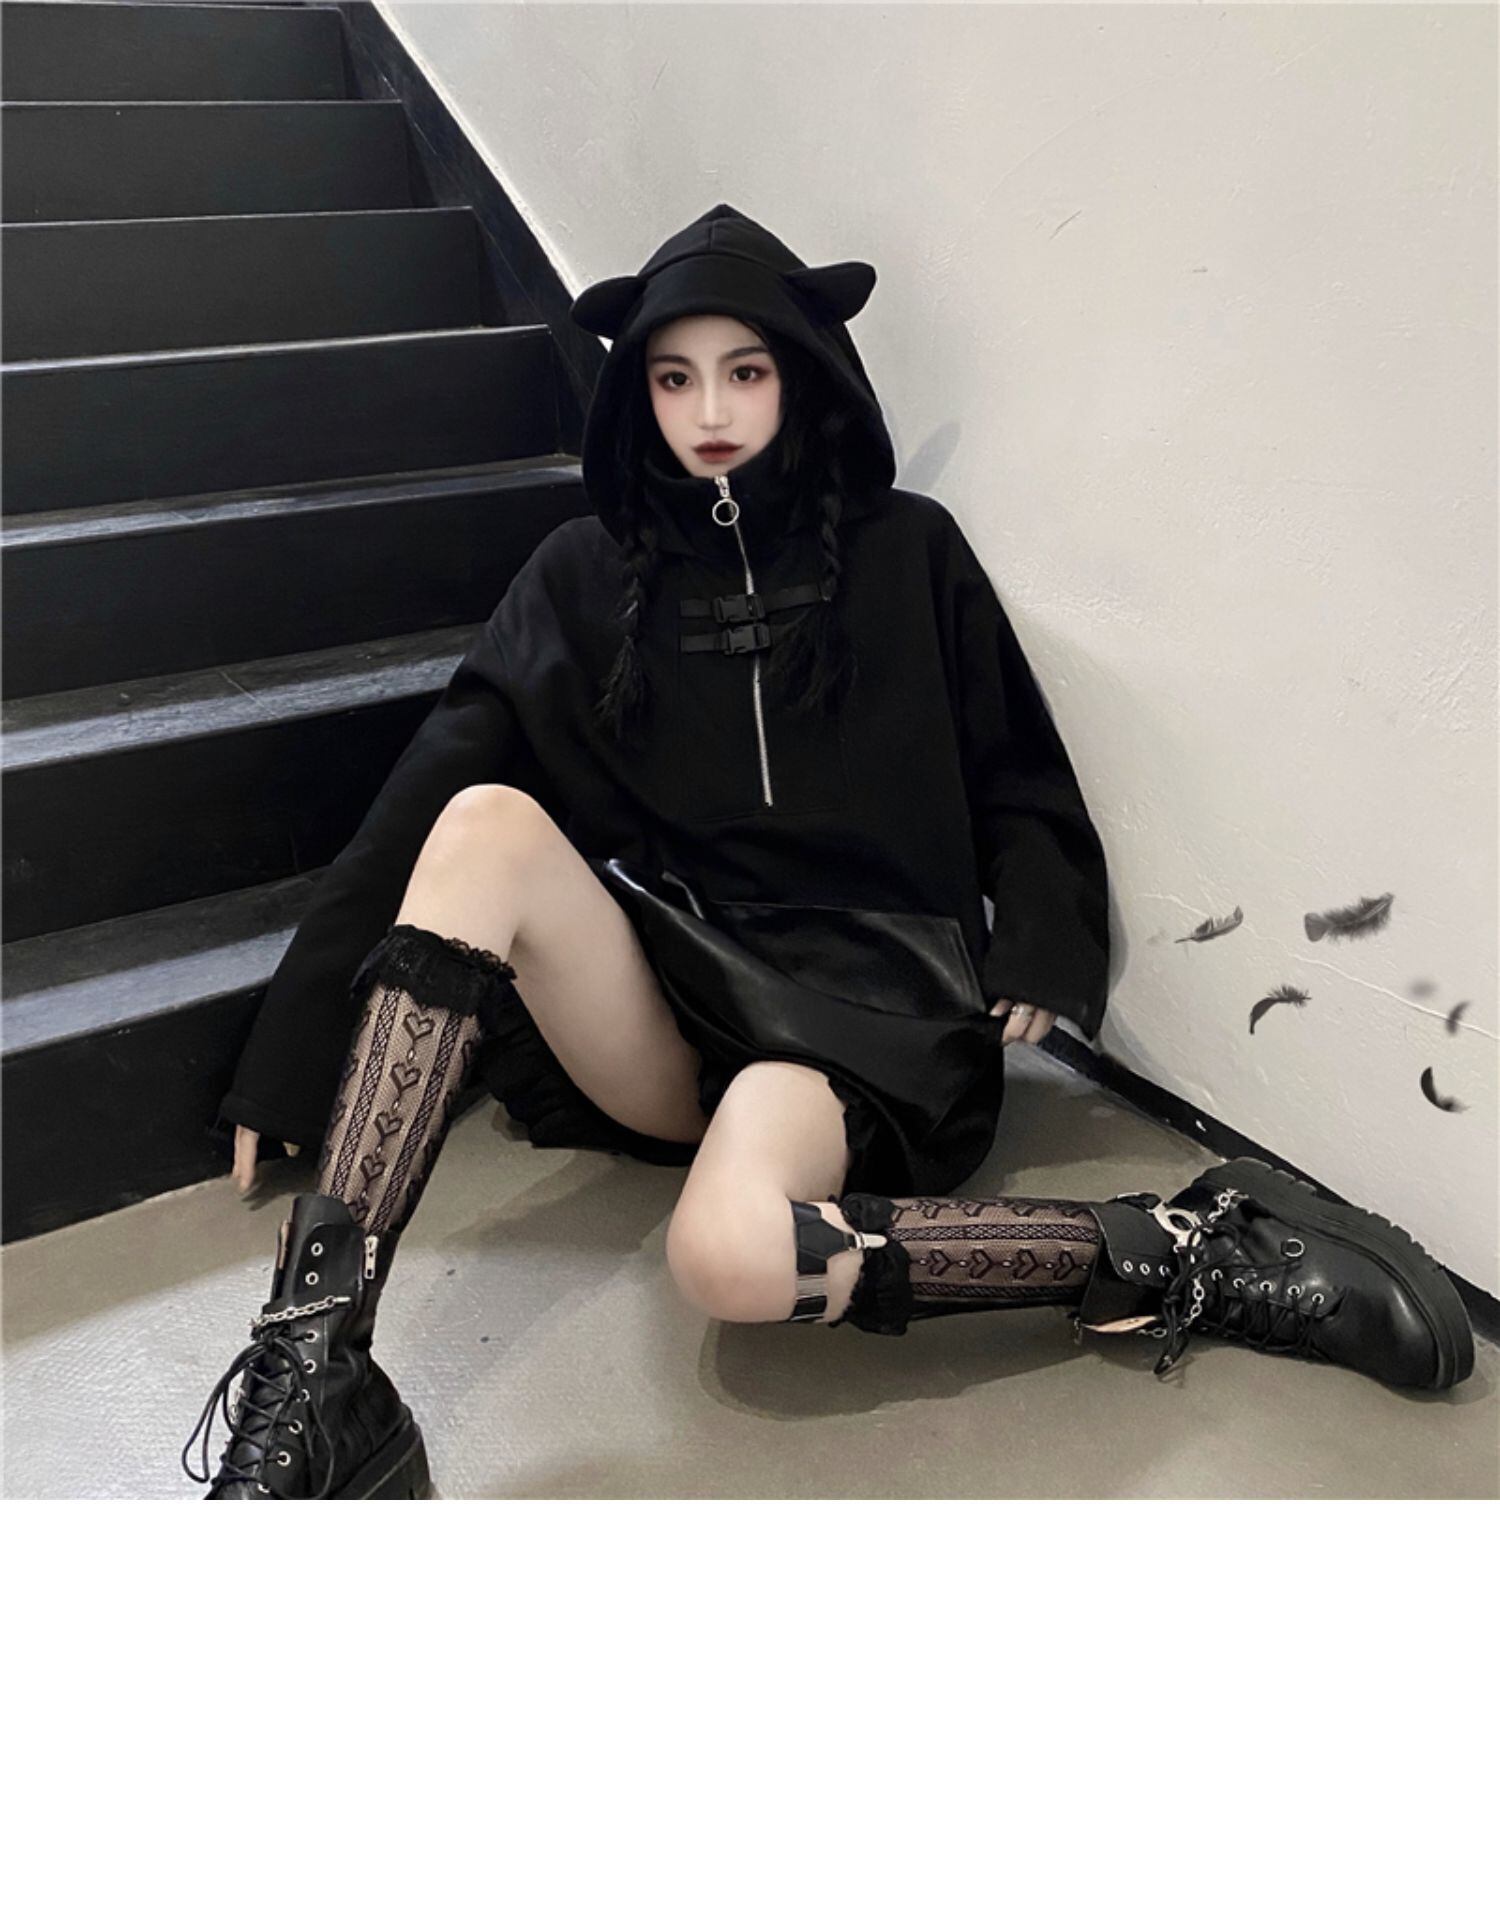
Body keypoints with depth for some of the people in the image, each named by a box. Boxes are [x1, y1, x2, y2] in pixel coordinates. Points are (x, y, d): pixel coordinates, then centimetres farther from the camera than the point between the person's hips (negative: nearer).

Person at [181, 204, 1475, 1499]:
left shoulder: (907, 553, 8)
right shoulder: (584, 575, 10)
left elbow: (1019, 782, 10)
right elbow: (427, 790, 2)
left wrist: (1042, 948, -10)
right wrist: (290, 1053, -2)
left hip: (860, 984, -3)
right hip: (661, 990, 3)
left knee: (733, 1253, -34)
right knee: (483, 823, -26)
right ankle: (316, 1366, -28)